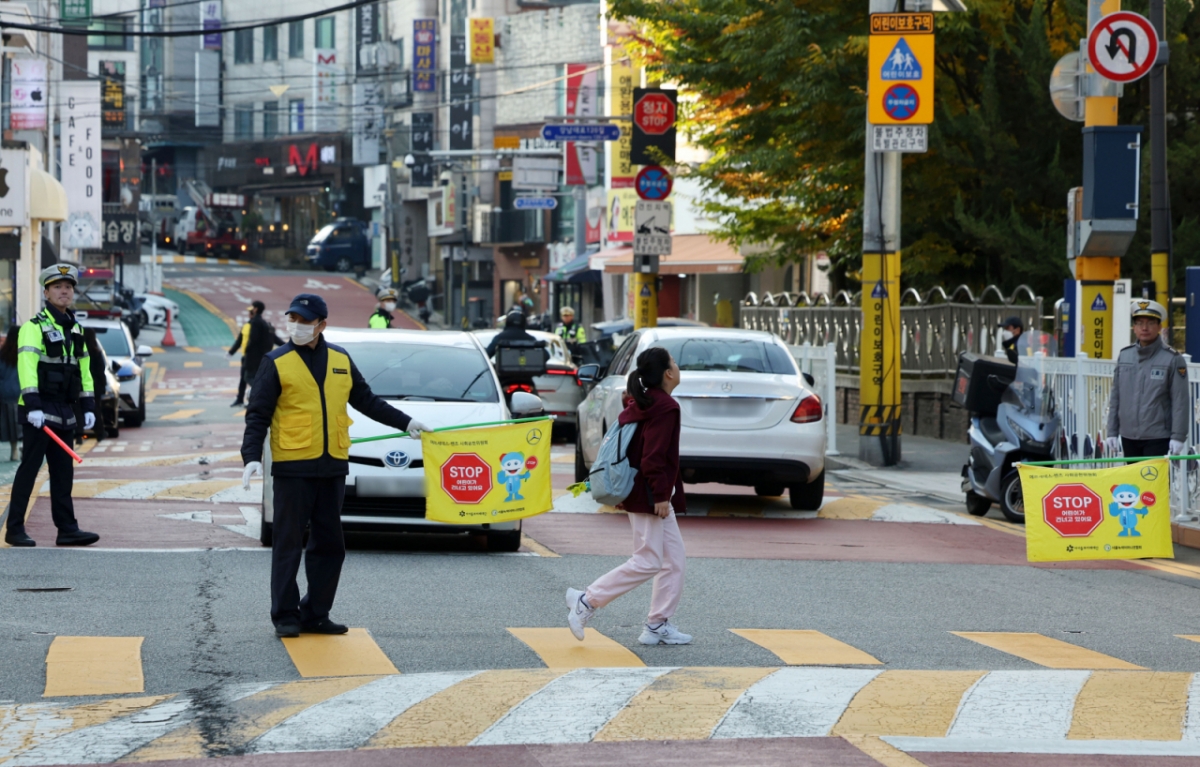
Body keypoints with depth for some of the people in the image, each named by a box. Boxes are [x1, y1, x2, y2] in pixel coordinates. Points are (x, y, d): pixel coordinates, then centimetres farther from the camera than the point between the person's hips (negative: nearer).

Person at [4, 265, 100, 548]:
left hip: (64, 413, 7)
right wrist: (33, 406, -26)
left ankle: (67, 529, 8)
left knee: (63, 472, 6)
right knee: (29, 469, -5)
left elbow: (84, 370, 19)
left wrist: (89, 406, 11)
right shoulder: (33, 327, -8)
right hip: (38, 411, -7)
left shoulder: (76, 330, 16)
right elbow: (26, 367, -18)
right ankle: (15, 529, -1)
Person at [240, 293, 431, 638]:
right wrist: (252, 456, -15)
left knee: (329, 544, 7)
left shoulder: (340, 360, 11)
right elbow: (258, 415, -3)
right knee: (289, 544, -2)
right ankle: (285, 616, 3)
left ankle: (315, 615, 14)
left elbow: (366, 401, 22)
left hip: (332, 467, 5)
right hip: (292, 467, -5)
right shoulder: (277, 363, -2)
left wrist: (406, 423, 21)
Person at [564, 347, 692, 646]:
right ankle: (586, 601, -4)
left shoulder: (640, 404, 13)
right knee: (647, 562, -6)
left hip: (642, 493, 10)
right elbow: (654, 457, -22)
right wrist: (660, 495, -20)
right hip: (649, 497, -10)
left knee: (674, 558, 11)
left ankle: (658, 625, 11)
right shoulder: (665, 407, -16)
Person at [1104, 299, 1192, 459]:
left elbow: (1181, 402, -8)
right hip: (1128, 437, 5)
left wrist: (1178, 437, -13)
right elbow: (1115, 397, 12)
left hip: (1158, 439, -5)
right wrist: (1112, 432, 9)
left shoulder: (1173, 360, -5)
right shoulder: (1124, 356, 8)